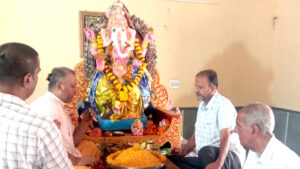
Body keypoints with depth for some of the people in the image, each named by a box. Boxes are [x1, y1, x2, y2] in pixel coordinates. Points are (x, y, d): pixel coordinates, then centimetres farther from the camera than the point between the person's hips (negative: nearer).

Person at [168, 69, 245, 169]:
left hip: (229, 157, -8)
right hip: (205, 158, 8)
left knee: (205, 151, -40)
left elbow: (225, 136, -26)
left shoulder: (223, 104, -14)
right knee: (171, 159, -11)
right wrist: (184, 151, 6)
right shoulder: (202, 105, 14)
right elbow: (197, 134, 20)